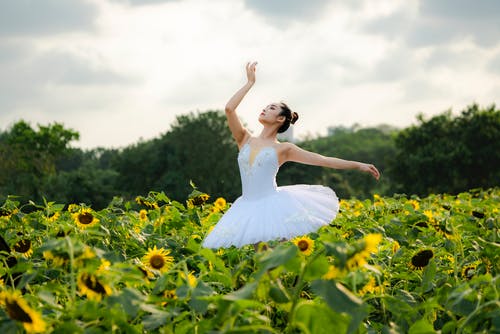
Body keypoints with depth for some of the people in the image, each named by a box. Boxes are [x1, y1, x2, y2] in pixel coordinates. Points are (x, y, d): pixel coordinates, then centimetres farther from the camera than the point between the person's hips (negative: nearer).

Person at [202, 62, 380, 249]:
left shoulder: (283, 149, 5)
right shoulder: (245, 140, 11)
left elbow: (323, 160, 5)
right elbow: (229, 109, -2)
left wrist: (358, 166, 2)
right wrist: (250, 83, 6)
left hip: (273, 204, -2)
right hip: (249, 209, 2)